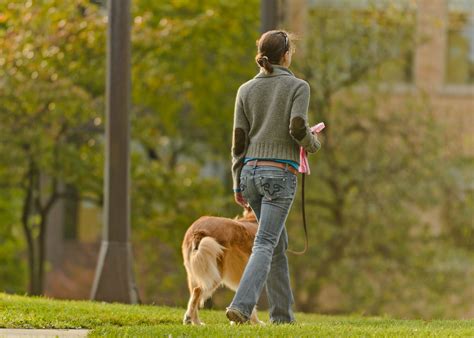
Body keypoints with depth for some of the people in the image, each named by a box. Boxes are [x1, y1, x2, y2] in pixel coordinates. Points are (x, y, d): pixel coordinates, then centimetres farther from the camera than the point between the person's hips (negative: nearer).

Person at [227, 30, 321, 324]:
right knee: (265, 245, -10)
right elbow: (298, 128, -14)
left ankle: (282, 313, 16)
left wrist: (238, 184, 10)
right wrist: (313, 144, 8)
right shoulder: (298, 87, -2)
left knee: (278, 243, 17)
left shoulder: (246, 90, 10)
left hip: (251, 171, 5)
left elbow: (239, 139, 7)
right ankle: (241, 305, -27)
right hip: (281, 172, -5)